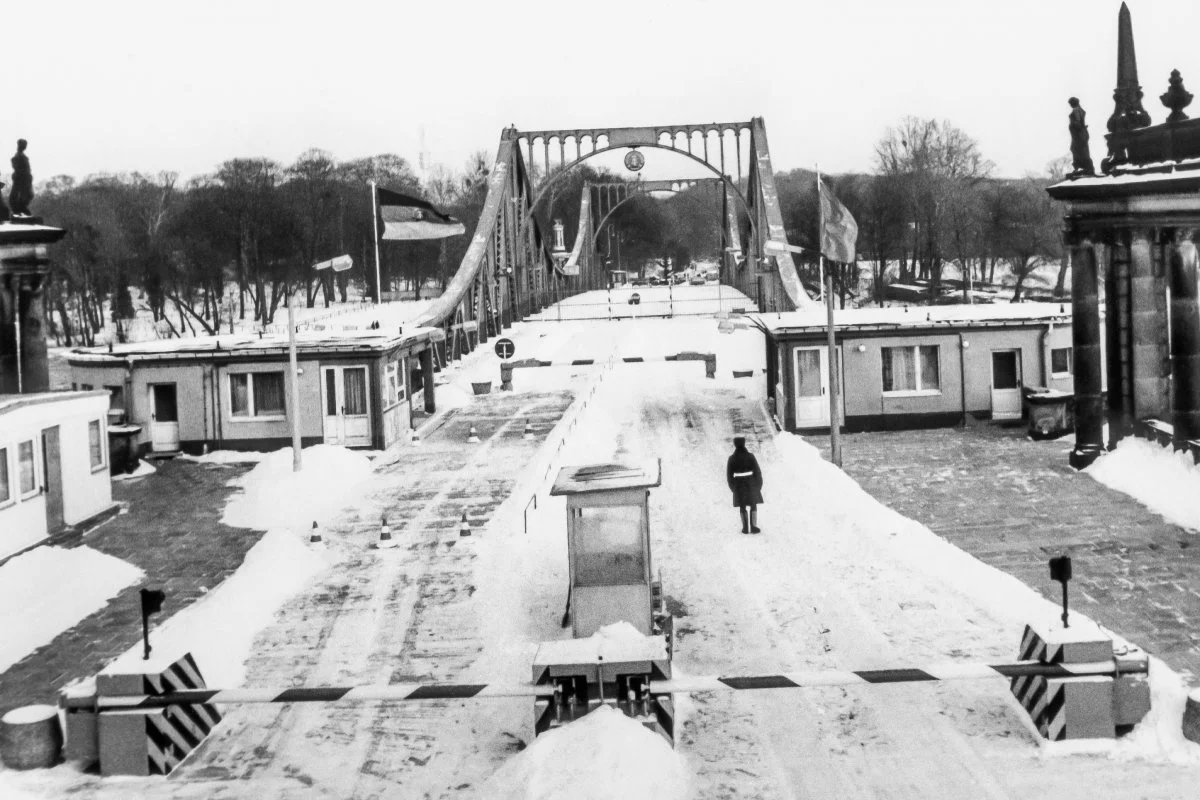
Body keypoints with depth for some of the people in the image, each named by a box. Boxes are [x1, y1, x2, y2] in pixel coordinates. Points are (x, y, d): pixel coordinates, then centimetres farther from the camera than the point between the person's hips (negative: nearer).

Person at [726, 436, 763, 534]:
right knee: (753, 505, 9)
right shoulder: (750, 456, -9)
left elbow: (729, 474, -1)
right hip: (751, 484, -1)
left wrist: (732, 487, 12)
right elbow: (757, 471, -7)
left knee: (742, 506, 13)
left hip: (739, 485, 1)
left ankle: (745, 527, 10)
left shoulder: (732, 458, -5)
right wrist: (759, 485, 3)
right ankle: (753, 527, 1)